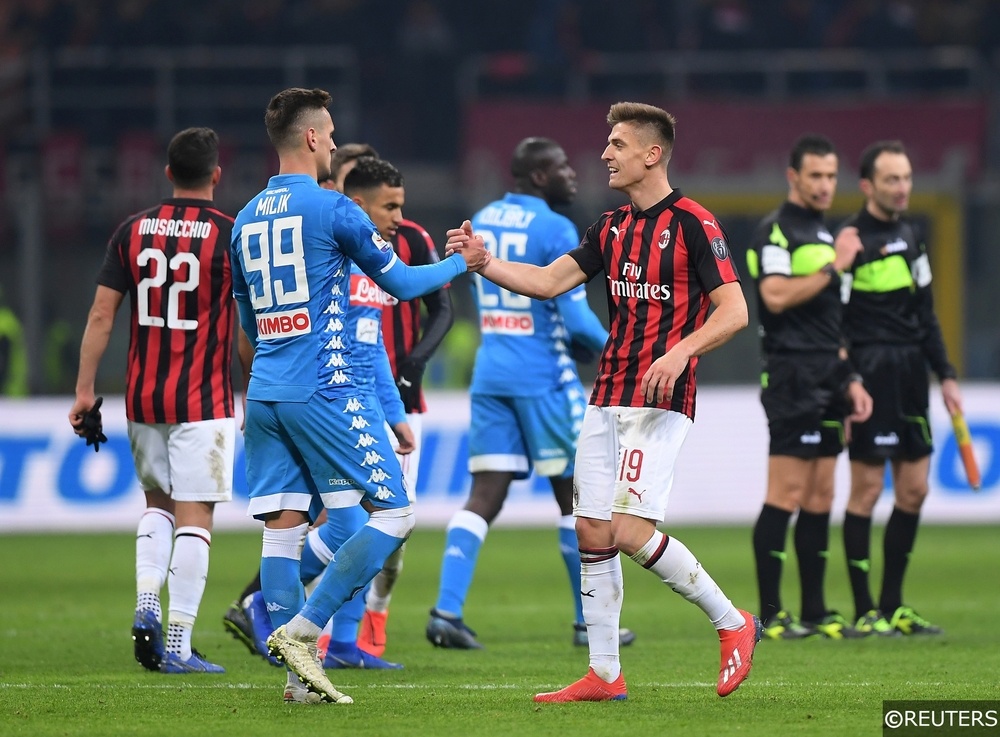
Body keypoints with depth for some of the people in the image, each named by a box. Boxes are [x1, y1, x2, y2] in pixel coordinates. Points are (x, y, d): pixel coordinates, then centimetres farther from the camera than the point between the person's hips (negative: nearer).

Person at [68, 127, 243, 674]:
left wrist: (85, 389, 6)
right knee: (194, 516, -1)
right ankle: (178, 644, -5)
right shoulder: (230, 236, -7)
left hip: (143, 399, 4)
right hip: (203, 402, -4)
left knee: (157, 502, 21)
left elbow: (102, 315, 1)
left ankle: (146, 604, 1)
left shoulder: (132, 232, 3)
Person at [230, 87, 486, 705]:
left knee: (284, 527, 5)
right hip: (326, 392, -7)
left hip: (264, 394, 7)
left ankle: (300, 676, 0)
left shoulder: (247, 220, 13)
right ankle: (301, 630, -12)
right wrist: (461, 263, 20)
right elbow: (401, 283, 3)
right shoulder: (332, 209, -7)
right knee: (394, 514, -1)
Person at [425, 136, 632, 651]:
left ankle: (447, 611, -10)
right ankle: (590, 621, 13)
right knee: (575, 494, 6)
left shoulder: (481, 222, 11)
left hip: (489, 373, 6)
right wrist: (606, 345, 6)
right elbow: (577, 319, -15)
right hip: (544, 377, -6)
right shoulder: (554, 231, -12)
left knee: (485, 495, 3)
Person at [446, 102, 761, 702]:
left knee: (632, 532, -16)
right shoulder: (613, 227, 14)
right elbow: (547, 282, 16)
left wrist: (680, 352, -27)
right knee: (593, 533, 4)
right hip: (606, 399, 8)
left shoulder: (694, 224, -9)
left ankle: (733, 623, 0)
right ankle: (605, 674, 9)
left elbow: (734, 311, -14)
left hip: (658, 403, -8)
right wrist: (480, 259, 4)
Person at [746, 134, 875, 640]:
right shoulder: (776, 230, -8)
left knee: (820, 499, 9)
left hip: (826, 382, 9)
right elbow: (776, 295, -23)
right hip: (792, 376, -9)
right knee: (786, 496, -10)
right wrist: (832, 267, -16)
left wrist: (850, 379, 20)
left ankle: (814, 613, 11)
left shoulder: (821, 233, 20)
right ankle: (770, 614, -8)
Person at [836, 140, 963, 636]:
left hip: (911, 373, 8)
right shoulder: (852, 239, -8)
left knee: (914, 489, 7)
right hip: (870, 373, -8)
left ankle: (892, 605, 16)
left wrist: (945, 375, 16)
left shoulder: (910, 237, 14)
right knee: (867, 488, -4)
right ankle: (864, 610, 1)